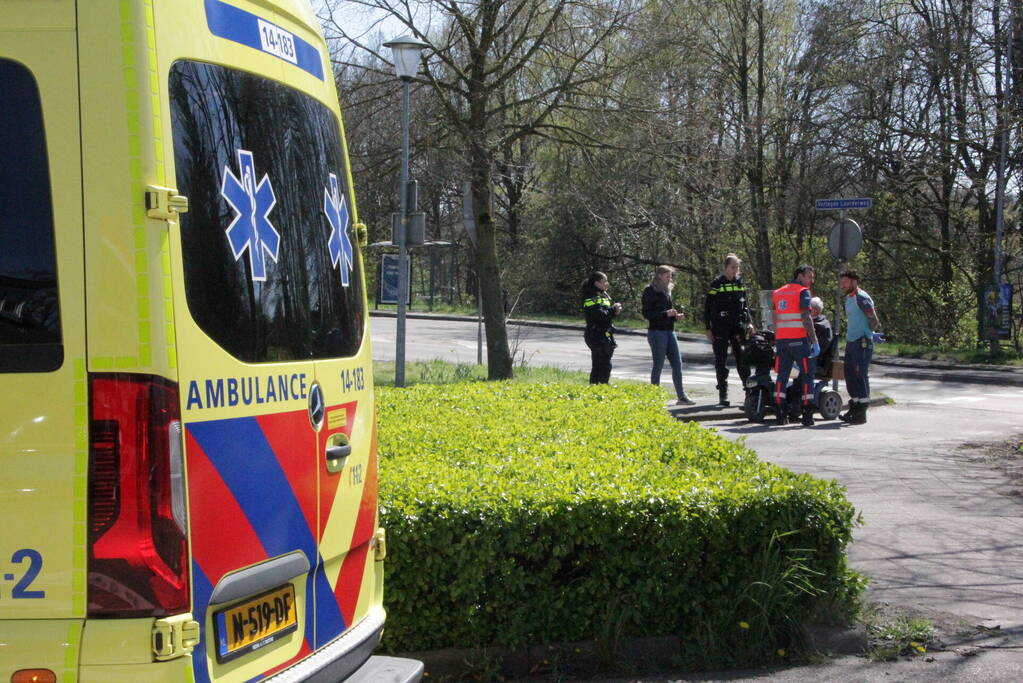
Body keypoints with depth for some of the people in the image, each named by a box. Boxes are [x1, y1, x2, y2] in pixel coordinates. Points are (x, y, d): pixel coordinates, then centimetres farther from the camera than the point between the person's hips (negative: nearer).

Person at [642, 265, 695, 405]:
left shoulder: (666, 291, 17)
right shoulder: (650, 291, -8)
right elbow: (646, 313, -14)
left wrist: (676, 316, 6)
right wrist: (666, 313, -21)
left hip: (669, 331, 8)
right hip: (657, 332, -8)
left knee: (677, 363, 5)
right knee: (658, 364, -3)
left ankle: (681, 396, 9)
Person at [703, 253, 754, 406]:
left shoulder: (740, 282, 11)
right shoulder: (717, 284, -3)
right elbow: (707, 307, -2)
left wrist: (749, 322, 10)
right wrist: (708, 329, -6)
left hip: (738, 326, 4)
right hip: (721, 327, -3)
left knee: (742, 359, 1)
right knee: (721, 361, 1)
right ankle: (723, 395, 5)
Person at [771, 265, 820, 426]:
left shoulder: (778, 293, 15)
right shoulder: (803, 292, -5)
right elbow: (806, 318, -15)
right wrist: (814, 341, -14)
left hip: (781, 340, 6)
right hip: (799, 339, -6)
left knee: (782, 376, 9)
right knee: (807, 376, 1)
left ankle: (780, 414, 5)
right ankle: (807, 416, -2)